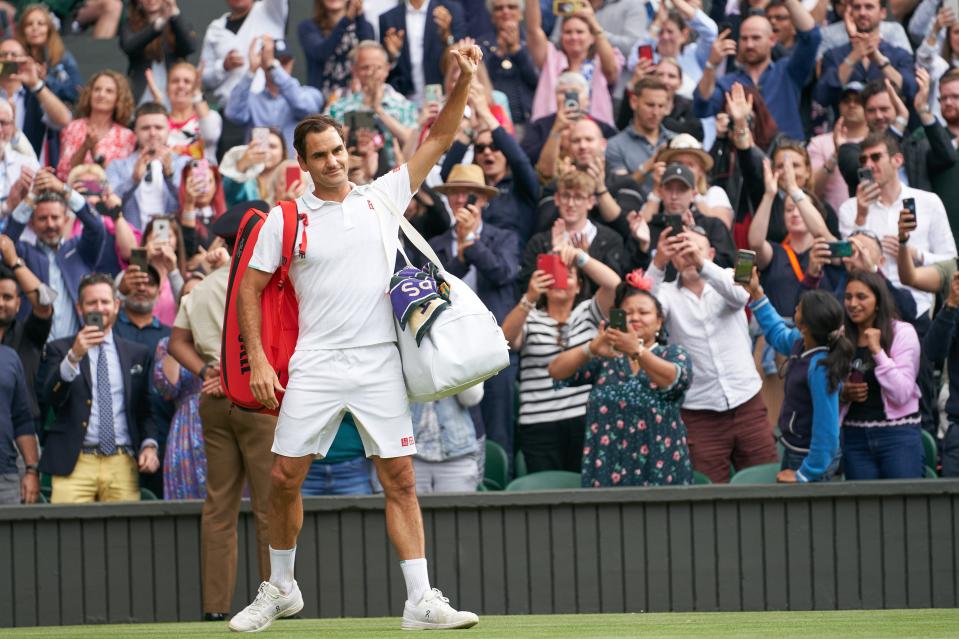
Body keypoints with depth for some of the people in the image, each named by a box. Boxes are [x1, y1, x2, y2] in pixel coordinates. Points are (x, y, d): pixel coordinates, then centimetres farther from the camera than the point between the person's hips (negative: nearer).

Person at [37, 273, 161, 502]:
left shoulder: (138, 354, 17)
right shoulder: (59, 350, 11)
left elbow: (146, 409, 19)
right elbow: (49, 397, -4)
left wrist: (149, 444, 2)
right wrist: (74, 356, -16)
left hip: (122, 465, 2)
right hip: (74, 464, -2)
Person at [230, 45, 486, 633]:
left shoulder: (383, 197, 7)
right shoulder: (285, 218, 4)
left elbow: (440, 138, 9)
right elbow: (251, 288, 7)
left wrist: (464, 81, -5)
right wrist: (257, 360, -3)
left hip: (380, 364, 0)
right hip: (316, 364, 0)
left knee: (401, 480, -3)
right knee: (285, 478, 0)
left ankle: (421, 601, -3)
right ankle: (280, 589, 20)